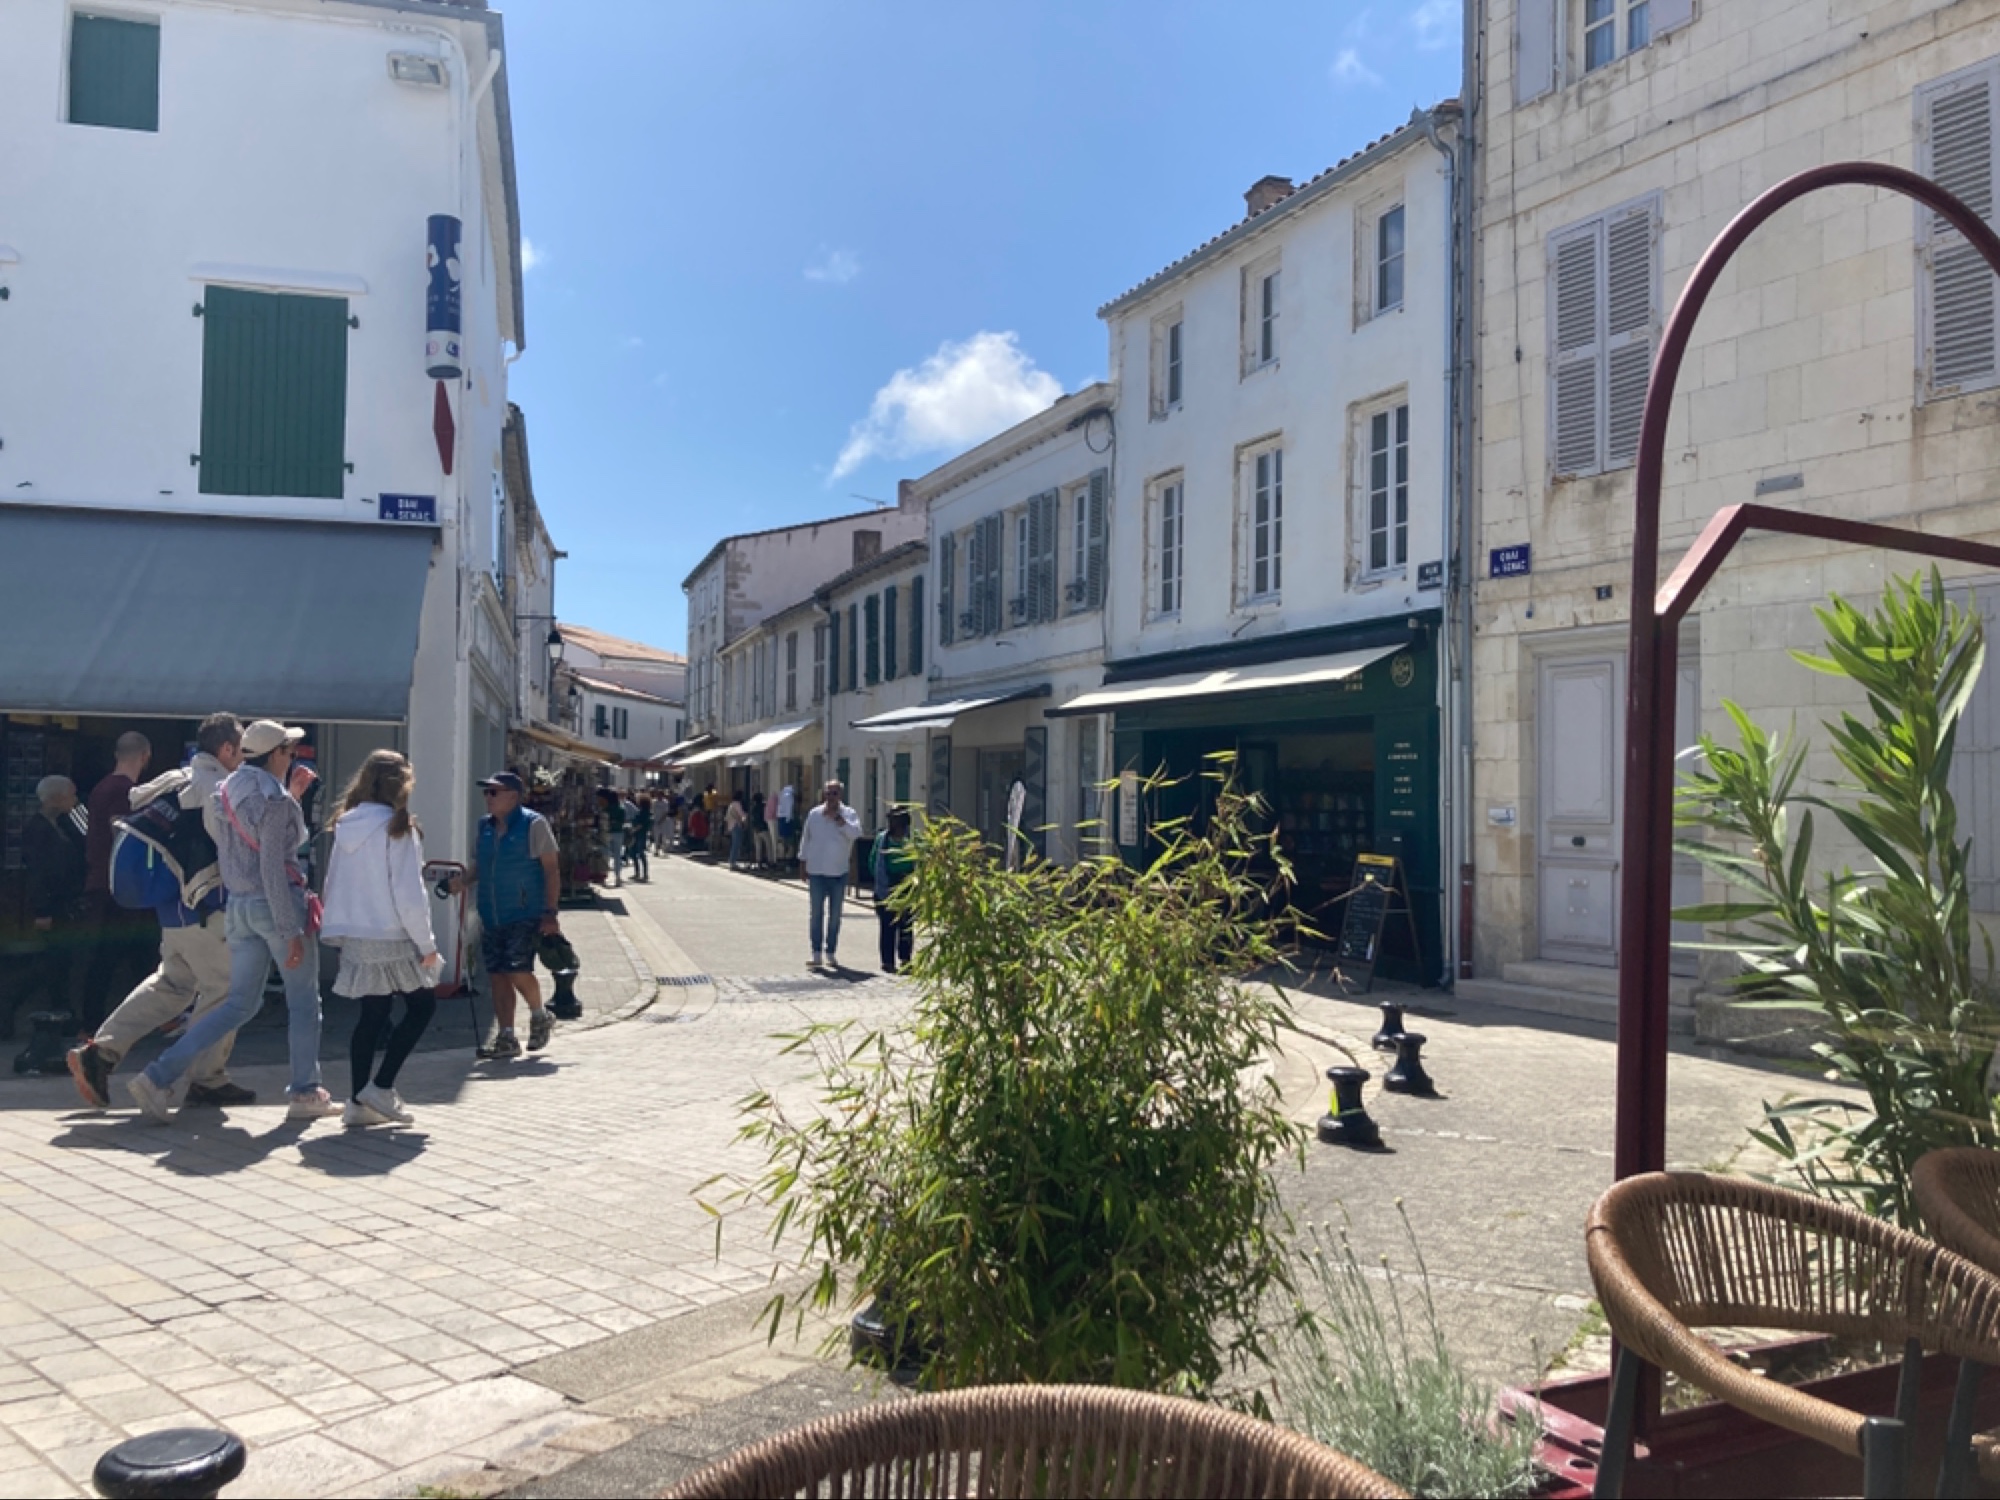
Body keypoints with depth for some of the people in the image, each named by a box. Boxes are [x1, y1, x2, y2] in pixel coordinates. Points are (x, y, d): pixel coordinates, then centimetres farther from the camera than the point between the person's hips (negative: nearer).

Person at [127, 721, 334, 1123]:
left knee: (240, 1003, 13)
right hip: (276, 905, -8)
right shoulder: (275, 799, -16)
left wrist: (293, 795, 19)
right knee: (304, 1000, 6)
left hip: (239, 906, 8)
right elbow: (272, 868, -20)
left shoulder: (226, 791, 10)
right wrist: (291, 931, -18)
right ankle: (306, 1095, 13)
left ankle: (159, 1076, 4)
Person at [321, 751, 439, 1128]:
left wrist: (342, 930, 20)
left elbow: (333, 884, 11)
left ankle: (360, 1102, 13)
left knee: (372, 1014, 13)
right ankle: (381, 1088, 1)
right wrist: (426, 943, -9)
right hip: (392, 939, -7)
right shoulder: (397, 828, -15)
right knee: (422, 1005, 8)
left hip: (355, 937, 7)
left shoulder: (346, 826, 6)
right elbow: (409, 894, -17)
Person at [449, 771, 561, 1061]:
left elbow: (551, 869, -7)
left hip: (525, 915, -6)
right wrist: (462, 880, -4)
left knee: (518, 972, -13)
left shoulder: (533, 824, -7)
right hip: (491, 915, 6)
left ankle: (540, 1016, 15)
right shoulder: (485, 826, 11)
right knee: (498, 975, 5)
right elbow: (480, 864, 19)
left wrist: (550, 913, -13)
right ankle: (507, 1038, 12)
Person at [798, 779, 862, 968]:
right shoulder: (814, 814, 2)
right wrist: (803, 865, 10)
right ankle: (816, 954, 9)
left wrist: (837, 817, -23)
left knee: (835, 915, 9)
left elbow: (855, 833, -21)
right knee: (817, 914, 4)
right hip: (816, 872, 0)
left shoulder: (849, 814, -3)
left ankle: (831, 953, 19)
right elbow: (805, 839, 9)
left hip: (839, 872, 0)